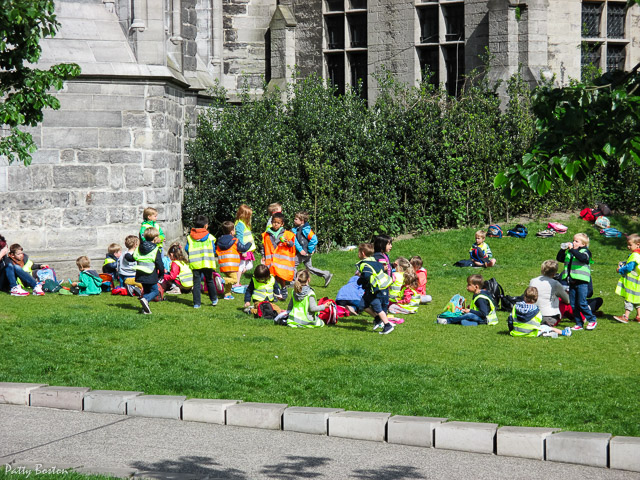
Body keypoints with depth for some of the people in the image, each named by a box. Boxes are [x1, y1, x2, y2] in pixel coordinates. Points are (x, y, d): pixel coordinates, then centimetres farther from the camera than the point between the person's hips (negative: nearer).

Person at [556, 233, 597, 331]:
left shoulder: (585, 252, -5)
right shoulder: (568, 253, 15)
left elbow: (583, 258, -26)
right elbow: (559, 258, 14)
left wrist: (572, 249, -26)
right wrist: (563, 249, 0)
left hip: (582, 282, -7)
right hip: (572, 282, 7)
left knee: (582, 303, -9)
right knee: (573, 304, 7)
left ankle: (592, 320, 6)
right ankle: (579, 324, 16)